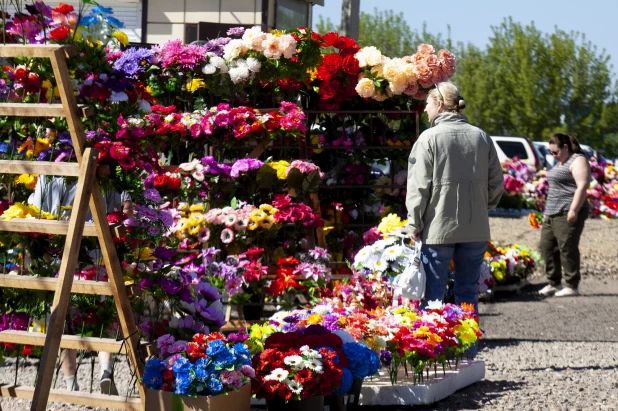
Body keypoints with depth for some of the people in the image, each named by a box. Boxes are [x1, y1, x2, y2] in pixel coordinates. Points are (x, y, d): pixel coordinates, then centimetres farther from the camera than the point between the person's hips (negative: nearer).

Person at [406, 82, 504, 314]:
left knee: (432, 294, 2)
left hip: (438, 228, -4)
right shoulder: (481, 137, 4)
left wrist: (414, 225, -2)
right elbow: (496, 182, 7)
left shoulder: (430, 137, -8)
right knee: (468, 292, 12)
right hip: (476, 229, 4)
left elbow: (419, 186, -9)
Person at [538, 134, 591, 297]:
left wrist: (574, 210, -25)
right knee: (547, 246, 9)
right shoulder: (561, 163, 21)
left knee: (567, 248, -9)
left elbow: (582, 186, -19)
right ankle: (553, 283, 16)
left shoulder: (578, 161, -9)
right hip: (552, 213, 10)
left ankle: (572, 286, -4)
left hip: (568, 214, -10)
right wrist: (548, 211, 23)